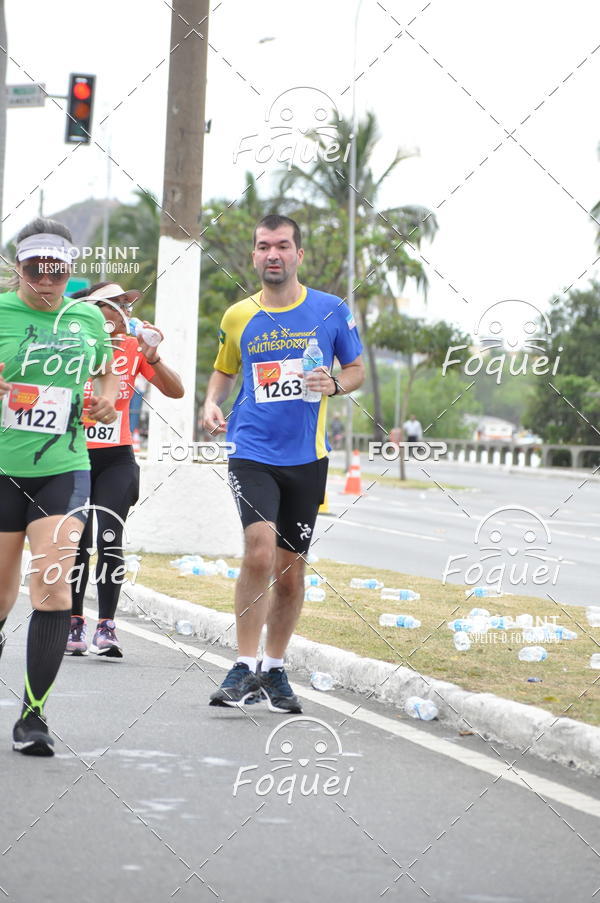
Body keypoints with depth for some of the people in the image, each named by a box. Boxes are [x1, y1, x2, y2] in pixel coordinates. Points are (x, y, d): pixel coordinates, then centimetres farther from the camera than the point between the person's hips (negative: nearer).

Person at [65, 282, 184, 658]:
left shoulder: (134, 348, 2)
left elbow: (176, 391, -2)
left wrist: (153, 358, -19)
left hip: (116, 460, 1)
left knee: (110, 540, -12)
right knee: (77, 543, 2)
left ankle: (106, 627, -8)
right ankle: (74, 625, 14)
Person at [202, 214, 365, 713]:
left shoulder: (331, 311, 2)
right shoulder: (238, 316, 5)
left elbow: (356, 369, 13)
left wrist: (334, 384, -9)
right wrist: (212, 403, 0)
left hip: (306, 456, 1)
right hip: (252, 451, -1)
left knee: (291, 572, 8)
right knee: (260, 550, -21)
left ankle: (274, 670, 26)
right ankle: (245, 667, -11)